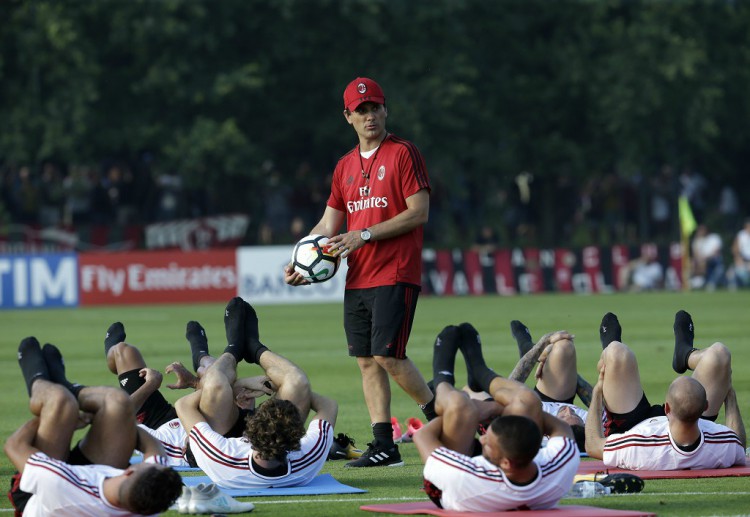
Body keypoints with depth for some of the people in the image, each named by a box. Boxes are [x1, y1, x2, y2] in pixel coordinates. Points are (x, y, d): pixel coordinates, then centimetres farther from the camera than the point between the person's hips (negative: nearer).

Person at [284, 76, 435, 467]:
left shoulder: (403, 154, -5)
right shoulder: (346, 166, 16)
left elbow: (419, 213, -11)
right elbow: (328, 225, 18)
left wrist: (365, 235, -15)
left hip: (395, 275, -7)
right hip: (357, 280, 7)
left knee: (388, 355, -13)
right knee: (366, 360, 3)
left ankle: (438, 416, 5)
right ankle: (383, 446, 4)